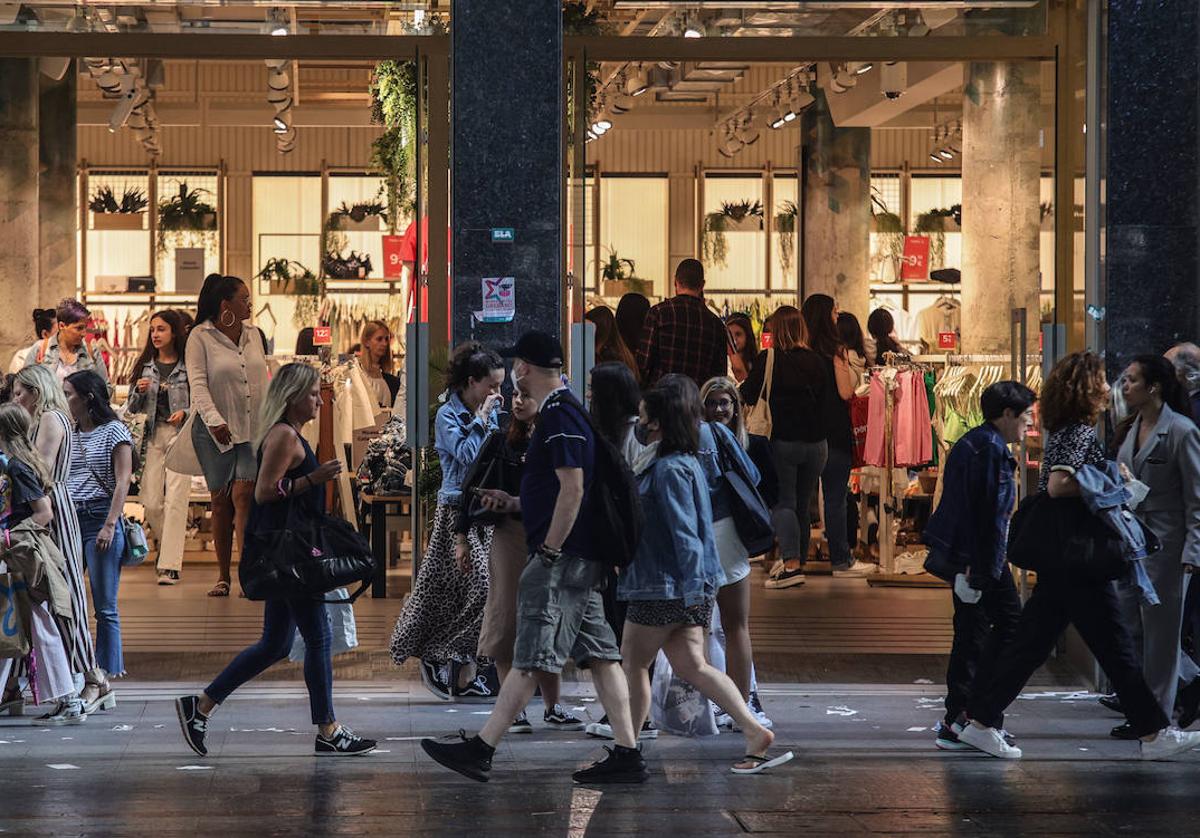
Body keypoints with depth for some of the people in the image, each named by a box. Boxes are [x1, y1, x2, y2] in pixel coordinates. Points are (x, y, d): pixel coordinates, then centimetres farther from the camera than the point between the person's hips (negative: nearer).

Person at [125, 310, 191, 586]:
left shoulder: (190, 366, -1)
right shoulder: (144, 366, 10)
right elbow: (131, 409, 14)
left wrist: (185, 413, -17)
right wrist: (139, 392, -6)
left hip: (180, 435, -4)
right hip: (151, 436, 4)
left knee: (175, 502, -11)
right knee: (151, 503, 2)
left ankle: (170, 565, -11)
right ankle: (168, 547, 28)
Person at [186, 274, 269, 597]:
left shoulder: (253, 335, 11)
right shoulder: (200, 337, -4)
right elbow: (198, 384, -12)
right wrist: (214, 420, -25)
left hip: (253, 428, 3)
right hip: (215, 430, -3)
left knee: (244, 494, -11)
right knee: (221, 500, 1)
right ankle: (223, 575, 9)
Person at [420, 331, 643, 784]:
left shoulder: (559, 415, -13)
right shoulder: (564, 411, 19)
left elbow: (573, 488, -21)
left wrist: (549, 551, -18)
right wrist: (515, 503, 23)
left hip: (561, 558, -10)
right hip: (583, 559, 10)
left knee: (531, 657, -7)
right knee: (599, 655, 7)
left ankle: (480, 750, -4)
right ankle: (627, 755, 6)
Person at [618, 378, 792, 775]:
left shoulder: (669, 469, -16)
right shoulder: (687, 462, 13)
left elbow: (684, 532, -20)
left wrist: (692, 589, -22)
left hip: (663, 588, -9)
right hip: (683, 588, 9)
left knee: (632, 663, 5)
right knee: (692, 665, 6)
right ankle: (754, 731, -4)